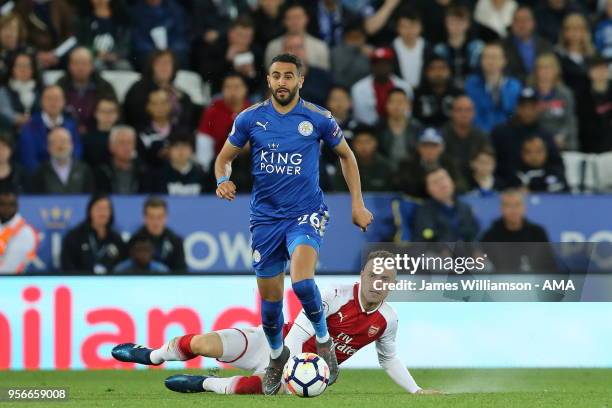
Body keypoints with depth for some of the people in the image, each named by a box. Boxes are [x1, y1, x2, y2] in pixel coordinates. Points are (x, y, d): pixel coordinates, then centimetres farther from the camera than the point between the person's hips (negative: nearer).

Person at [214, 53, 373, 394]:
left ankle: (324, 340, -2)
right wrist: (223, 179, -13)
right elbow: (225, 157, 10)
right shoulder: (250, 119, -1)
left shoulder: (318, 119, -4)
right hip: (266, 217, 3)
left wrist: (358, 205, 8)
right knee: (270, 298, 8)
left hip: (306, 213, -3)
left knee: (302, 282, -28)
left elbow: (346, 155, 11)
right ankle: (277, 355, 37)